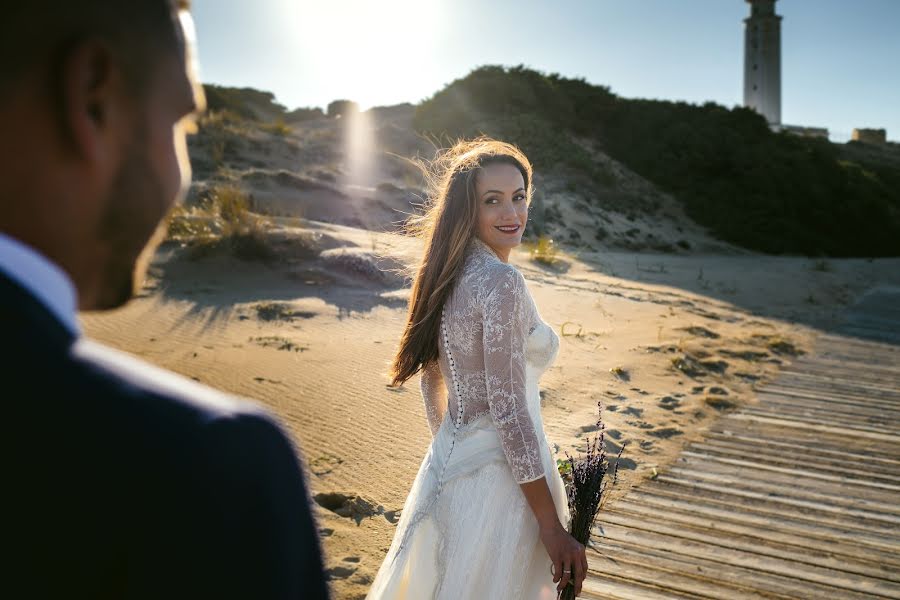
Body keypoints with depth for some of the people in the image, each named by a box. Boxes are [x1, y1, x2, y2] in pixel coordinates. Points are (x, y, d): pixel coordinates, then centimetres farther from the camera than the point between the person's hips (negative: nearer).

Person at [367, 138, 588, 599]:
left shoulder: (450, 275, 5)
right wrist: (553, 528, -19)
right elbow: (508, 410, -24)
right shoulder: (501, 281, -21)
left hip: (446, 463, 9)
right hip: (498, 476, -8)